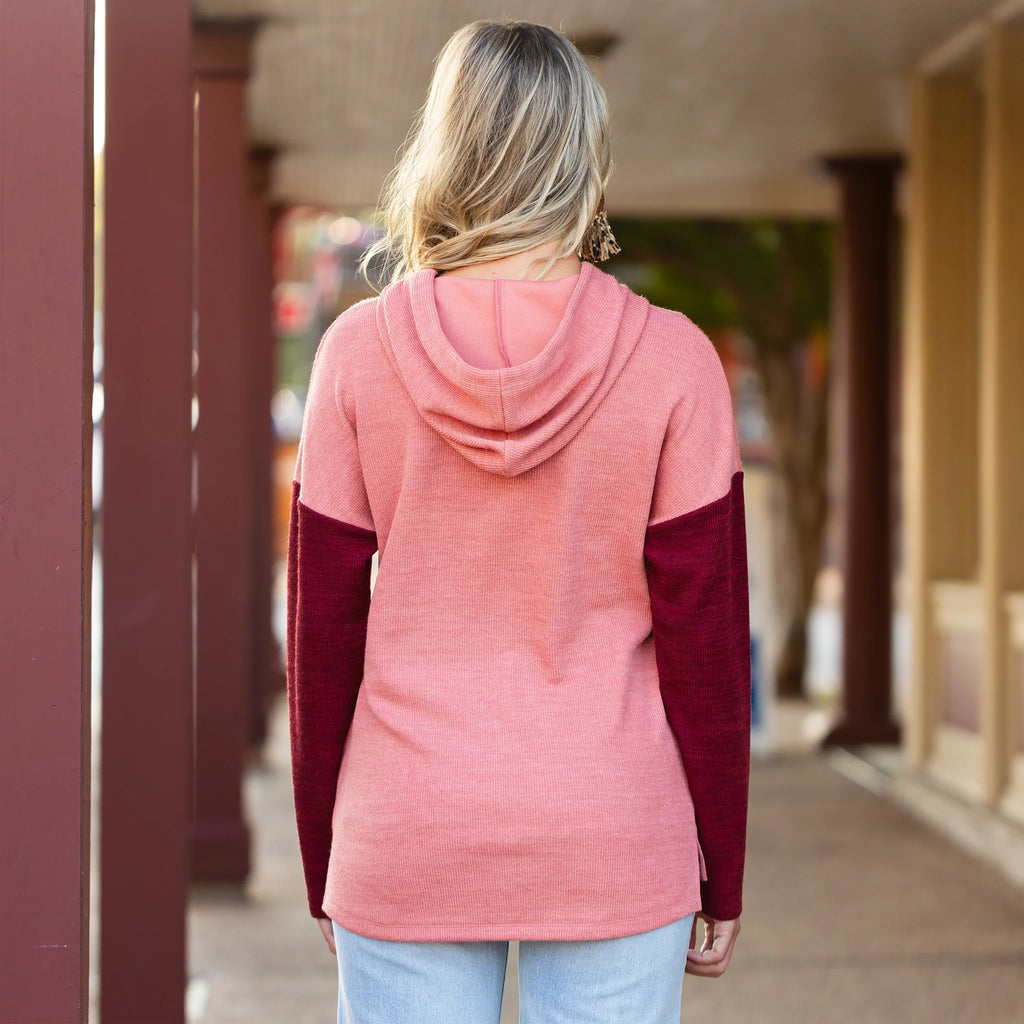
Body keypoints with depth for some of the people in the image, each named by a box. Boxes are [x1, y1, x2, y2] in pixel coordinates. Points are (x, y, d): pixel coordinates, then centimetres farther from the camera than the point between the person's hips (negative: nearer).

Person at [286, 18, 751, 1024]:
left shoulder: (360, 350, -3)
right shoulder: (671, 361, -6)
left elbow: (322, 632, 0)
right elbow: (705, 636, -4)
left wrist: (321, 865, 10)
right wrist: (720, 877, 5)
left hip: (404, 842, 1)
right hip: (612, 852, -1)